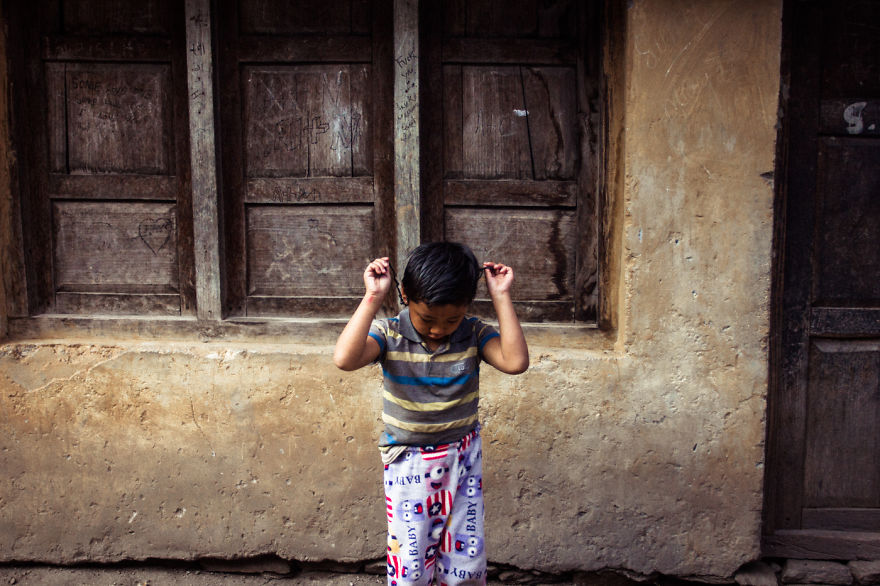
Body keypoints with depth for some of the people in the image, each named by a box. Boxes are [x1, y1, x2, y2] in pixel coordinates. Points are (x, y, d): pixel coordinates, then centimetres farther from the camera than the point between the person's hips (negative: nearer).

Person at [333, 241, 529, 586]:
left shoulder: (474, 334, -8)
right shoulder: (389, 335, -13)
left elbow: (515, 362, -26)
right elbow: (345, 359, -32)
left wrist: (501, 297, -24)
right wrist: (372, 298, -30)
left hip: (463, 458, 2)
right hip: (408, 463, -2)